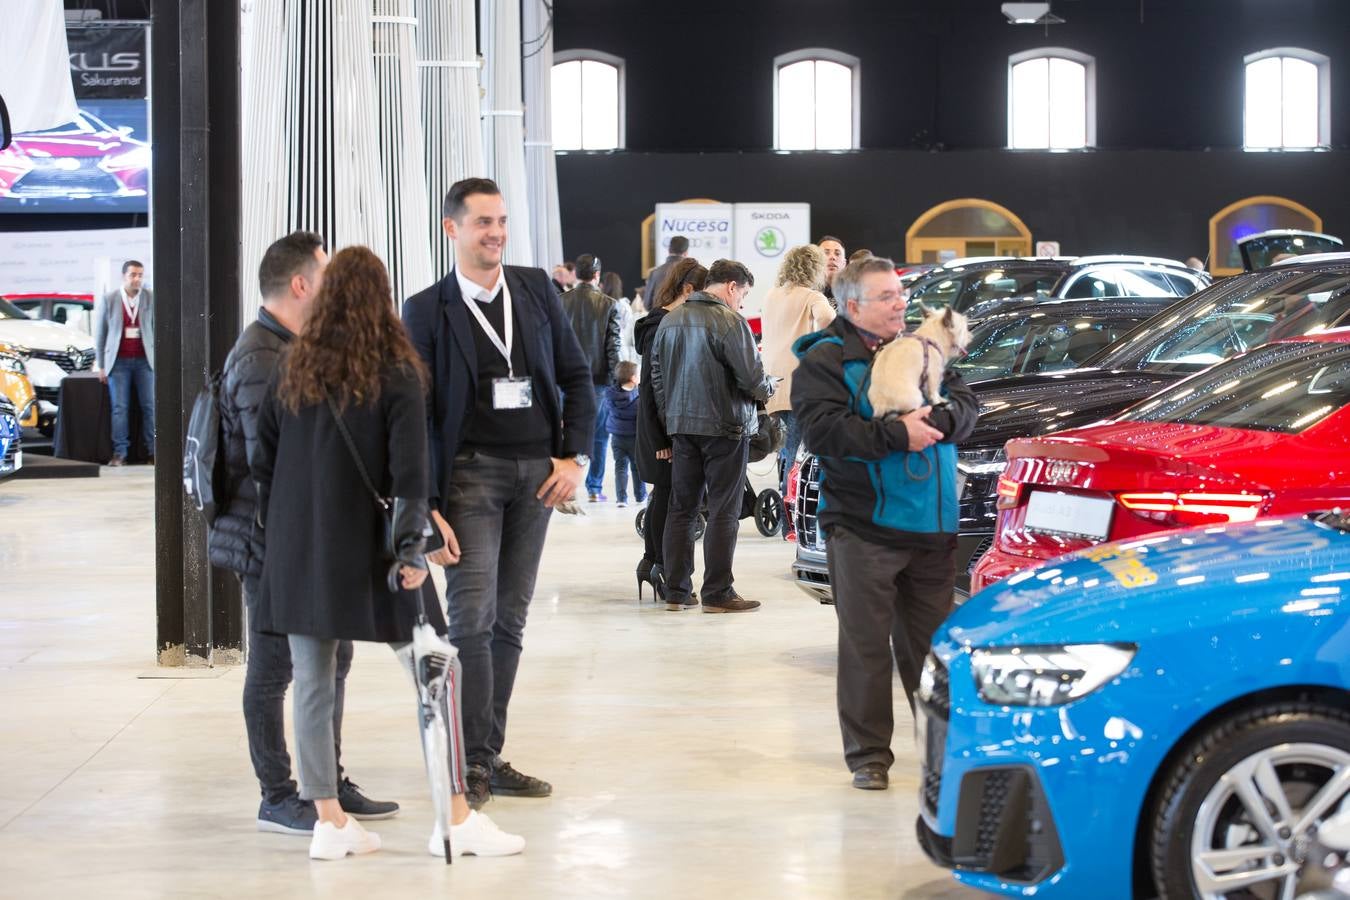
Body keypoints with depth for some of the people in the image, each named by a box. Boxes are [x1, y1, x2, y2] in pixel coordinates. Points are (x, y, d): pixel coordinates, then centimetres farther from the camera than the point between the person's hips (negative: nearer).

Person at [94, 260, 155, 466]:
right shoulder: (109, 300, 3)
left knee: (149, 406, -3)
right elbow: (100, 333, 6)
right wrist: (101, 365, 4)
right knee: (120, 408, -3)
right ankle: (119, 453, -2)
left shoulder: (151, 299, 4)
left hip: (145, 360, 0)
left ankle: (153, 452, 0)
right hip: (118, 361, 0)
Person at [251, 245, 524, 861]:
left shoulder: (293, 368, 6)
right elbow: (410, 470, -14)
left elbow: (263, 463, 9)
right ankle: (456, 819, 2)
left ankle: (329, 821, 11)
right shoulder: (395, 372, -5)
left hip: (298, 551, 4)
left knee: (312, 684, 8)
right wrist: (413, 546, -14)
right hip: (367, 549, -4)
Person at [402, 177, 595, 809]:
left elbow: (576, 375, 13)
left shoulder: (536, 289, 8)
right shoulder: (427, 310, -3)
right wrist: (426, 510, -11)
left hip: (537, 472, 4)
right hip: (471, 473, -4)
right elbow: (416, 417, -5)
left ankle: (491, 757, 15)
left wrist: (575, 457, 0)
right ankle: (473, 764, -5)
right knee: (473, 616, -11)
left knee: (510, 619, 8)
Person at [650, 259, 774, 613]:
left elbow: (657, 375, 12)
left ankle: (676, 591, 13)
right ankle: (718, 593, 1)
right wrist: (768, 387, 5)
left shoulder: (670, 320, 8)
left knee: (681, 508, 11)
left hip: (681, 425, 6)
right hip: (725, 425, -6)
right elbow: (752, 377, -16)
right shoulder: (729, 321, -14)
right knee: (723, 511, 0)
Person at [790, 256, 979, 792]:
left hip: (932, 527, 5)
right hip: (863, 528, -5)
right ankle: (867, 755, 5)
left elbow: (965, 405, 9)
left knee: (930, 641, 12)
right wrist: (895, 435, -20)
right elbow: (822, 430, -16)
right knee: (866, 646, -2)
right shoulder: (825, 360, -3)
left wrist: (935, 420, -13)